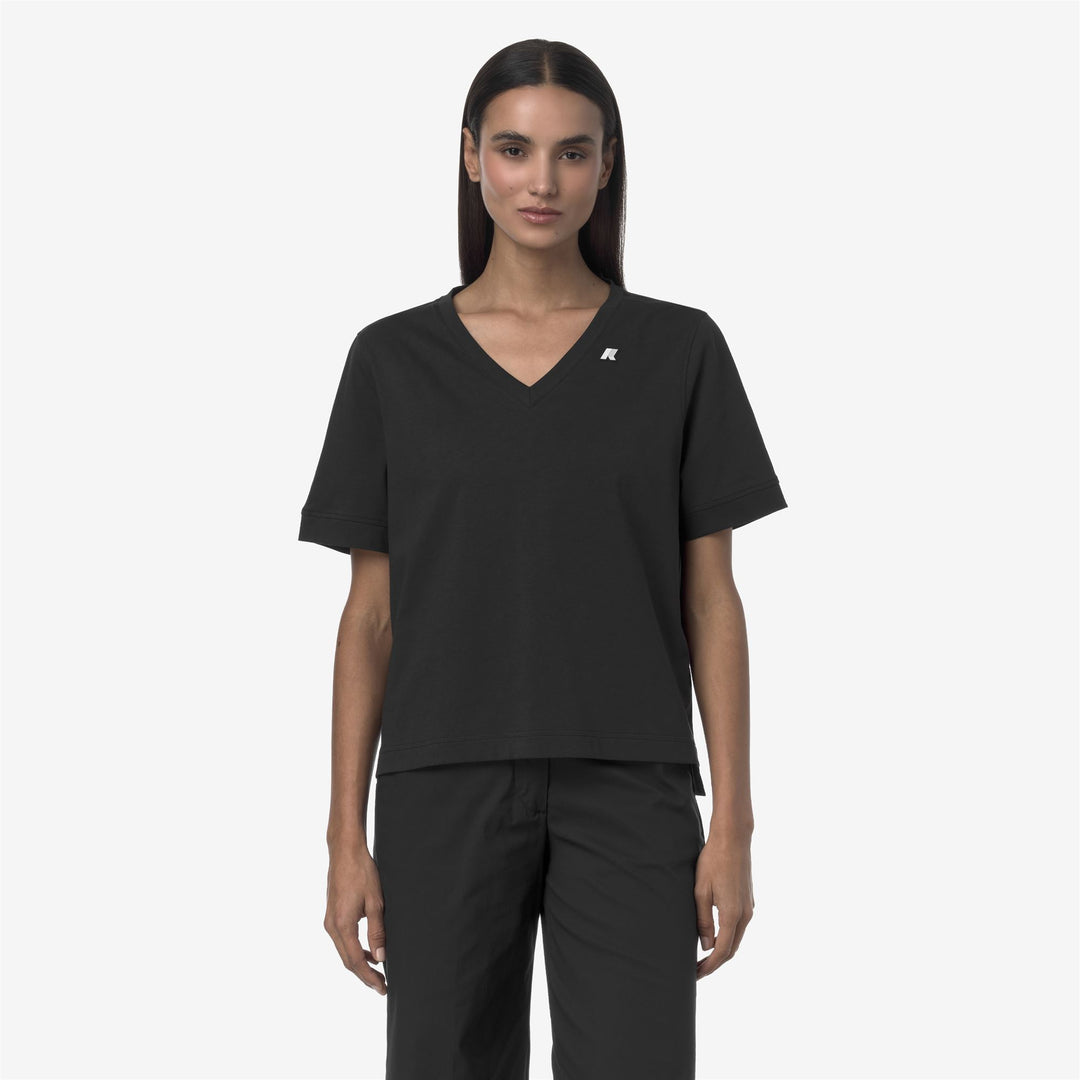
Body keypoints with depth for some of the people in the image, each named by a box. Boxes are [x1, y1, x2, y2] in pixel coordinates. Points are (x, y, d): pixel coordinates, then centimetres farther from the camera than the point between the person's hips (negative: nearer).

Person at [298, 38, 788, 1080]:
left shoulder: (679, 350, 3)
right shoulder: (393, 359, 4)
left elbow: (710, 600, 3)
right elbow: (371, 612, 5)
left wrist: (733, 822, -4)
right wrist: (348, 836, 0)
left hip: (628, 795, -1)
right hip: (447, 794, 1)